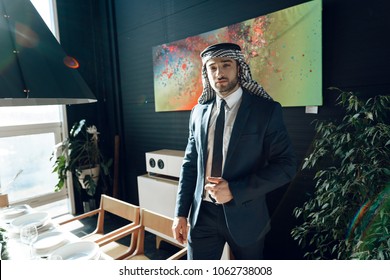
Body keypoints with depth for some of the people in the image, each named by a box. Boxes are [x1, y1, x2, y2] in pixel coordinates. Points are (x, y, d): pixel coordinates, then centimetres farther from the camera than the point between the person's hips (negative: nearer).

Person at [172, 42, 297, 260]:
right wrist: (181, 213, 2)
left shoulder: (266, 110, -8)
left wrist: (235, 190, -20)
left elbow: (286, 165, -11)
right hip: (203, 213, 3)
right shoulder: (199, 112, 3)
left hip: (244, 214, -2)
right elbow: (190, 164, 6)